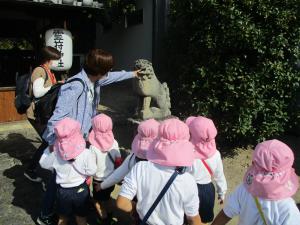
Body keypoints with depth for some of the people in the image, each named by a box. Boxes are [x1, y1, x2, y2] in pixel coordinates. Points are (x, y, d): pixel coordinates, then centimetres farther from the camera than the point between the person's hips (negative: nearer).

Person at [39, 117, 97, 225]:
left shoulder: (55, 154, -20)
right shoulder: (86, 154, -28)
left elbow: (43, 163, -1)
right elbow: (91, 171, -15)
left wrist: (49, 149, 9)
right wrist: (92, 157, -2)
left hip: (63, 190, 2)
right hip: (80, 190, -1)